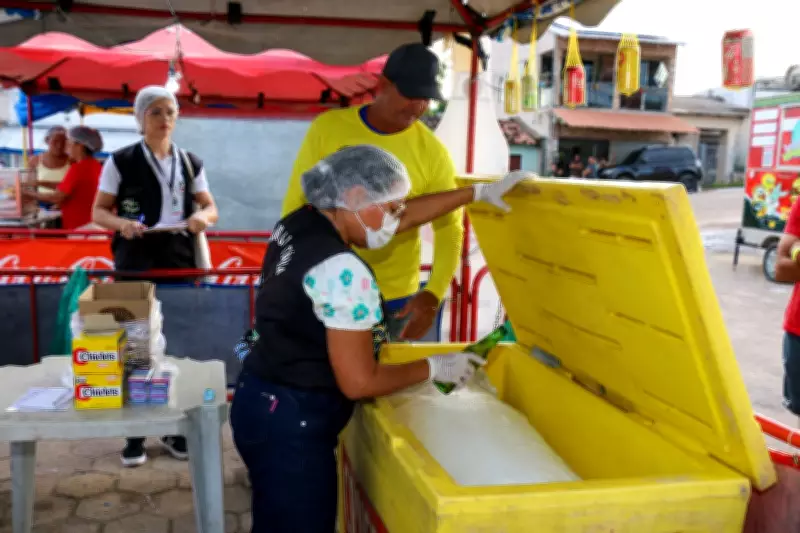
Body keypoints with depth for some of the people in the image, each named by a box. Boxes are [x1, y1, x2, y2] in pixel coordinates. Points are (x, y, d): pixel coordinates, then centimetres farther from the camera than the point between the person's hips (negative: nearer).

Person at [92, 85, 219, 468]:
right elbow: (99, 212, 1)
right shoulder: (121, 161, -1)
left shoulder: (190, 163, 9)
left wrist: (202, 217, -10)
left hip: (180, 261, 3)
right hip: (135, 262, -3)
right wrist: (122, 223, -20)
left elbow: (210, 208, 14)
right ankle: (135, 434, 11)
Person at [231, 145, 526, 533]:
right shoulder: (344, 272, -25)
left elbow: (406, 216, 12)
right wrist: (434, 367, -7)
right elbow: (359, 382, -21)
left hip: (264, 402, 9)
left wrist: (479, 192, 16)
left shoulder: (300, 222, 3)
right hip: (291, 423, -9)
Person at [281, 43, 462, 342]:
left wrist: (434, 294, -22)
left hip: (394, 297, 0)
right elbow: (296, 202, 0)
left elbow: (450, 229, -7)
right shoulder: (327, 128, -8)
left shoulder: (432, 152, -10)